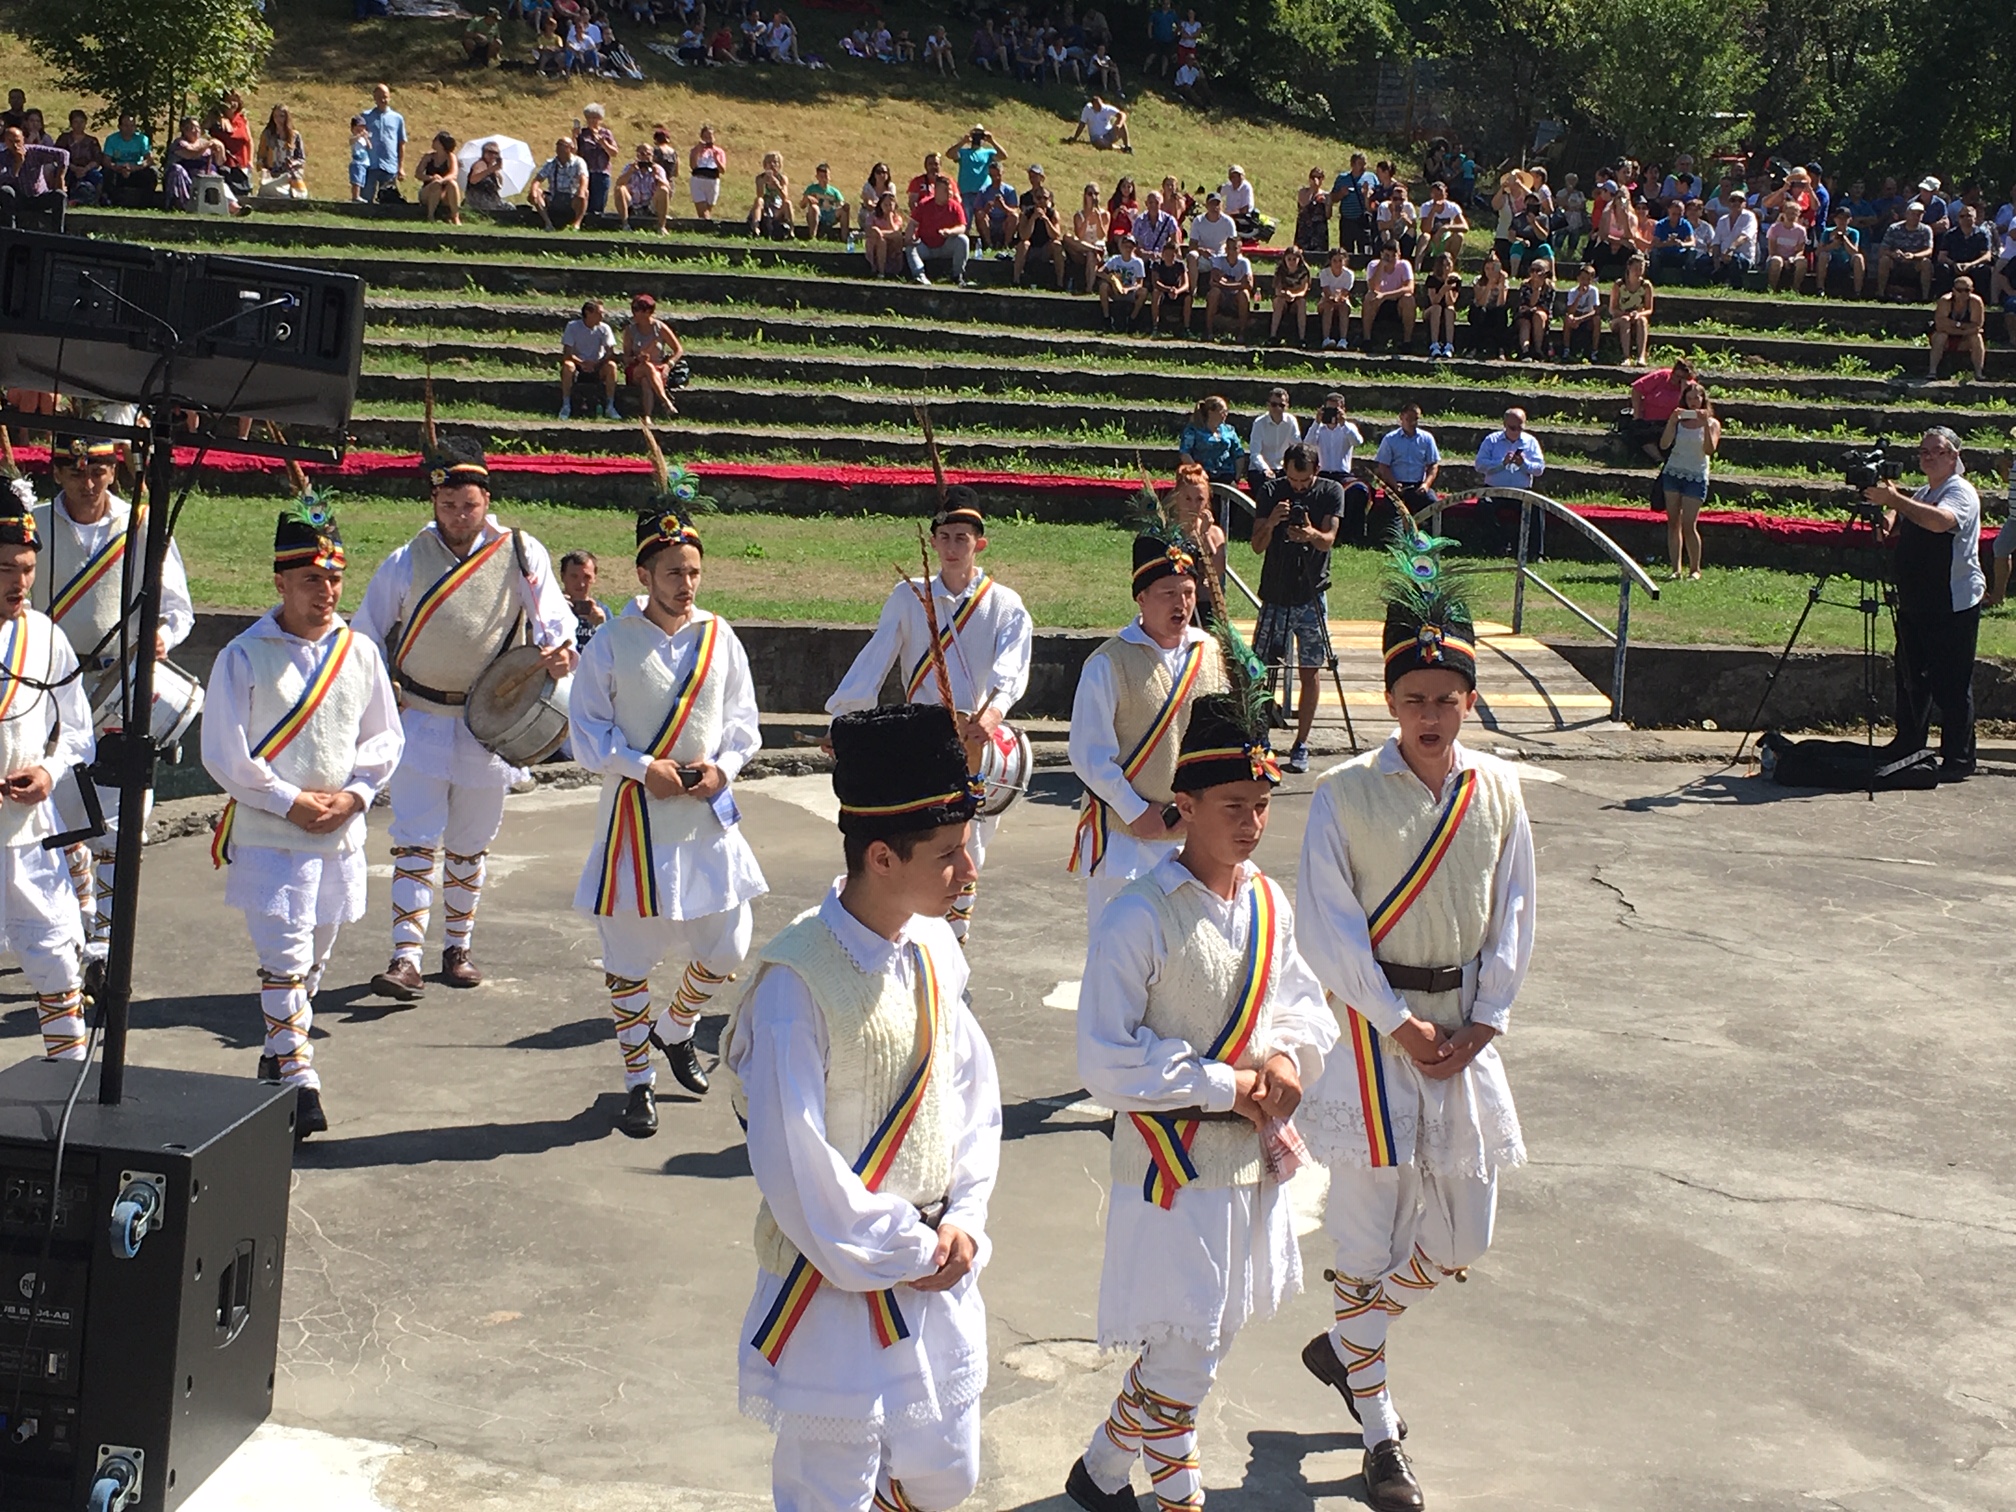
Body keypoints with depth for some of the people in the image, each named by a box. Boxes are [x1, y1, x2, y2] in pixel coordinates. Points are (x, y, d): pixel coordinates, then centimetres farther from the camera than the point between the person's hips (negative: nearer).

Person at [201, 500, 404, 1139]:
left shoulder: (360, 651, 4)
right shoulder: (244, 657, -8)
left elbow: (385, 738, 11)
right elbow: (223, 754, -8)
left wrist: (353, 795, -5)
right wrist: (290, 801, -12)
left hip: (340, 837, 5)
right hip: (267, 836, -4)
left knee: (314, 957, 15)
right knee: (284, 958, -10)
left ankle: (278, 1055, 33)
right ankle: (298, 1081, -6)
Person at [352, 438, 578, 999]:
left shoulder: (521, 554, -4)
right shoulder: (405, 562, -2)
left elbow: (553, 617, -4)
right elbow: (367, 634, 8)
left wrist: (560, 650, -26)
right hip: (419, 717, -1)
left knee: (470, 843, 12)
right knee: (415, 840, -9)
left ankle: (457, 948, 27)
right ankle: (407, 958, -12)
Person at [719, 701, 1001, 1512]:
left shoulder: (933, 950, -1)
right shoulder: (798, 978, -23)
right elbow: (794, 1163, -22)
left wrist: (964, 1222, -2)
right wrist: (899, 1255, -13)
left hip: (938, 1275, 7)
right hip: (835, 1288, -7)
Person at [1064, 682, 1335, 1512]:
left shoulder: (1268, 902, 3)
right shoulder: (1140, 918, -19)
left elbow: (1305, 1001, 16)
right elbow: (1105, 1061, -19)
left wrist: (1288, 1053, -7)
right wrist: (1227, 1085, -18)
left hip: (1255, 1157, 7)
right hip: (1172, 1159, -7)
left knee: (1201, 1343, 17)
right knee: (1186, 1357, -2)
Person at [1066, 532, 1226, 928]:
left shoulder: (1213, 656, 6)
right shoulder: (1110, 663, -9)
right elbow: (1089, 753, -9)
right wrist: (1136, 813, -11)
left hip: (1195, 836, 4)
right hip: (1122, 834, -4)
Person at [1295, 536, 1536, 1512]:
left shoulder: (1497, 791, 2)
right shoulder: (1347, 796, -10)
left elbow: (1512, 918, 7)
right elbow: (1328, 932, -10)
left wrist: (1483, 1023, -3)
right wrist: (1402, 1027, -12)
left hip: (1464, 1034, 5)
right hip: (1373, 1028, -4)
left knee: (1461, 1241, 11)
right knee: (1369, 1238, 1)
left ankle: (1343, 1347, 36)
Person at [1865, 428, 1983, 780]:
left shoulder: (1961, 492, -9)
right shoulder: (1920, 495, 17)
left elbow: (1941, 521, -30)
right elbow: (1900, 531, 29)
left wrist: (1895, 500, -34)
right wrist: (1889, 518, 5)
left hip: (1953, 606, -8)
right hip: (1914, 603, 8)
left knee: (1952, 685, -6)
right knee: (1911, 679, 13)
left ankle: (1959, 758, -1)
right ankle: (1906, 748, 24)